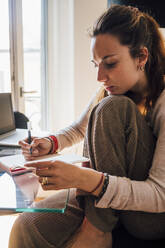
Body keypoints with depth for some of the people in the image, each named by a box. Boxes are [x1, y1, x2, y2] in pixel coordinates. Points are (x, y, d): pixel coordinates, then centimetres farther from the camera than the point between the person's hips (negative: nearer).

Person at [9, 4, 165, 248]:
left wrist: (86, 179, -39)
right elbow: (78, 129, 16)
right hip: (99, 199, 4)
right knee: (26, 228, -21)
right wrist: (51, 143, -7)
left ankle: (98, 228, -17)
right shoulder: (109, 92, 0)